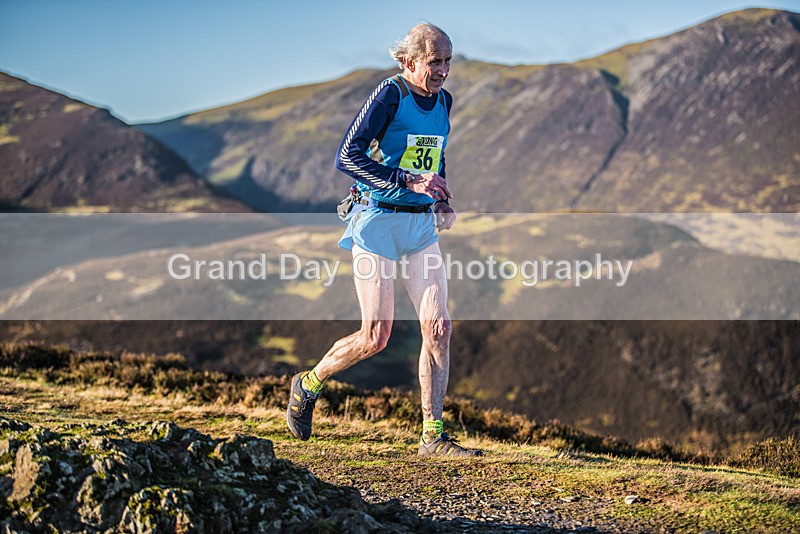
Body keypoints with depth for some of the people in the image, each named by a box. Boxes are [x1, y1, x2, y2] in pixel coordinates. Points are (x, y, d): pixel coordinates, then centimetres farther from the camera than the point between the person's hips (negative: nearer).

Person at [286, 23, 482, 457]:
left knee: (438, 327, -4)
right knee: (375, 337, -4)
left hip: (421, 225, 6)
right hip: (379, 221, -6)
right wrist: (408, 181, -25)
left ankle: (432, 436, 3)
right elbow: (347, 157, -18)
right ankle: (307, 385, 23)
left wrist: (443, 202, 10)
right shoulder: (390, 94, -11)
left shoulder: (442, 101, 10)